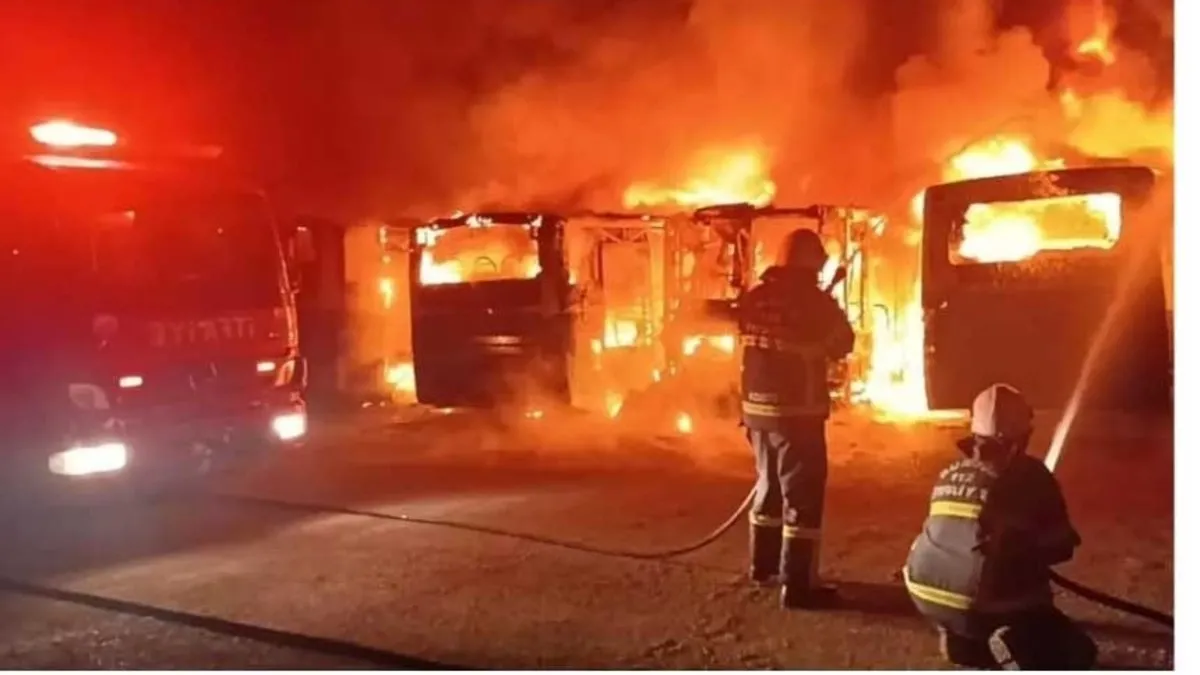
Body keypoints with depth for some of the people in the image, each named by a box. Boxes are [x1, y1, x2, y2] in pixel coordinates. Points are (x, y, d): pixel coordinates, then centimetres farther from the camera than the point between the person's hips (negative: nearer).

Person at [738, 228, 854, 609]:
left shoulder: (754, 298, 4)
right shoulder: (814, 301, -14)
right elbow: (842, 345, 1)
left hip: (757, 407, 7)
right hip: (798, 411, -7)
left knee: (769, 484, 21)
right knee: (802, 494, -1)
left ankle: (763, 564, 33)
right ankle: (797, 585, 1)